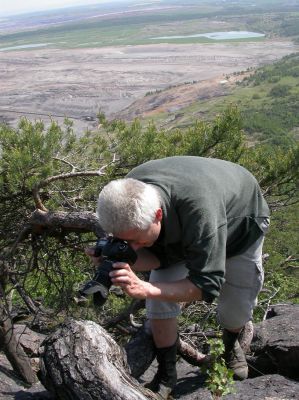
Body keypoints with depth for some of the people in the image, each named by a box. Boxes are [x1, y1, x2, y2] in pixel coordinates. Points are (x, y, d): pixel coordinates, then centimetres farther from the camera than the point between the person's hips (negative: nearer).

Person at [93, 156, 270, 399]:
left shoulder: (199, 208, -50)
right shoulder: (129, 200, -32)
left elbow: (207, 284, -44)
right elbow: (157, 257, -21)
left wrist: (146, 288, -55)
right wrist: (120, 260, -40)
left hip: (241, 221, -3)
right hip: (179, 232, 4)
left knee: (238, 306, 4)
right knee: (159, 300, -13)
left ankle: (231, 345, 41)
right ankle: (166, 376, 6)